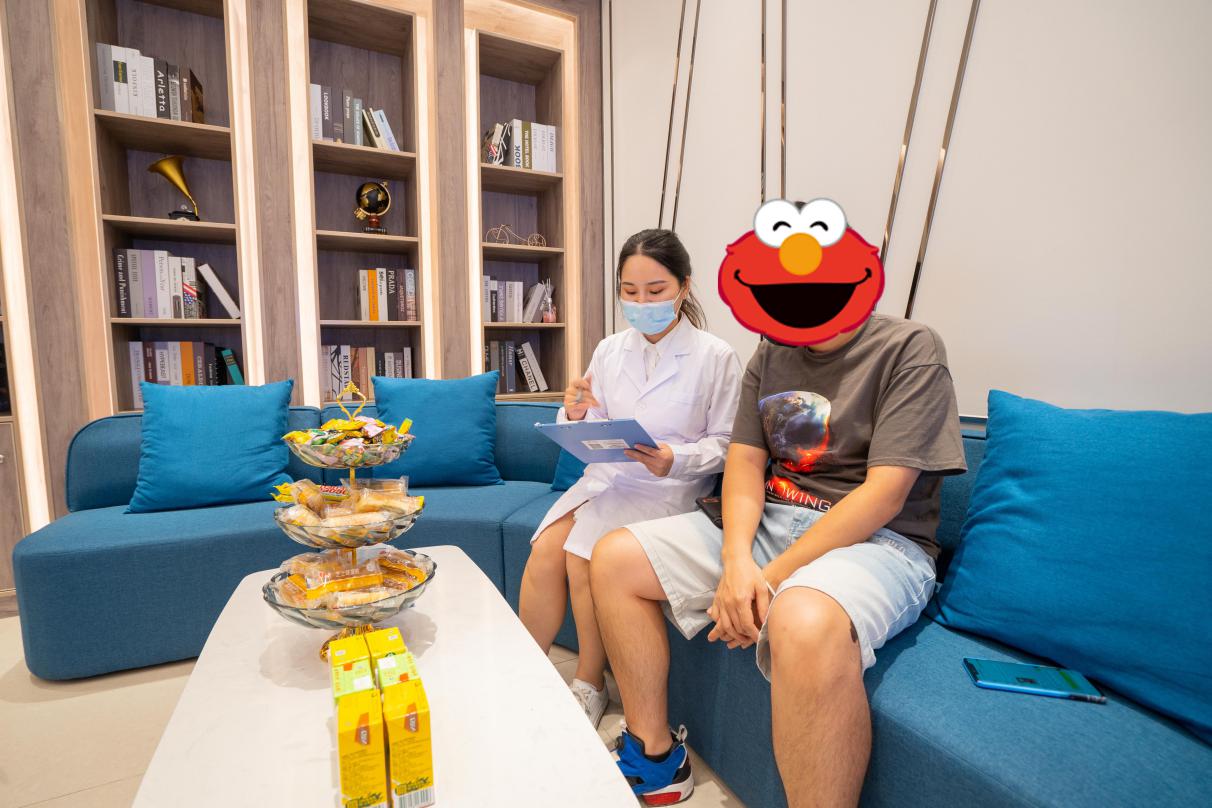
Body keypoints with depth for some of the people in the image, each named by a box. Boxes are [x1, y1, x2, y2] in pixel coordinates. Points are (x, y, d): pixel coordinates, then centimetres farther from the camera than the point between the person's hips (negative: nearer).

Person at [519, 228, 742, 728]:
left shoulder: (716, 358, -6)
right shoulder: (609, 351, 6)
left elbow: (724, 444, -5)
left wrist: (675, 459, -22)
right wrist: (576, 416, -13)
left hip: (670, 488, -4)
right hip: (605, 478, 4)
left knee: (584, 557, -22)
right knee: (545, 552, -18)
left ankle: (589, 687, 3)